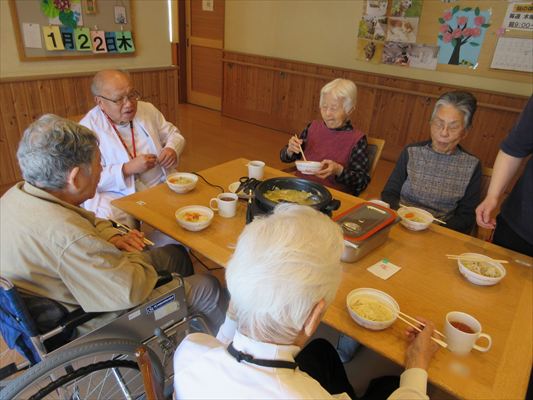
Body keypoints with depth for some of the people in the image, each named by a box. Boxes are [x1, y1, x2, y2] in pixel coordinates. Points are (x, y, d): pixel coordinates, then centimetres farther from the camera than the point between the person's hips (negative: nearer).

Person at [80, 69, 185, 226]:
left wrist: (172, 149, -4)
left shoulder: (148, 110, 7)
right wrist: (127, 169, -22)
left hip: (161, 187, 4)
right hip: (116, 197, -4)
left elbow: (174, 134, 19)